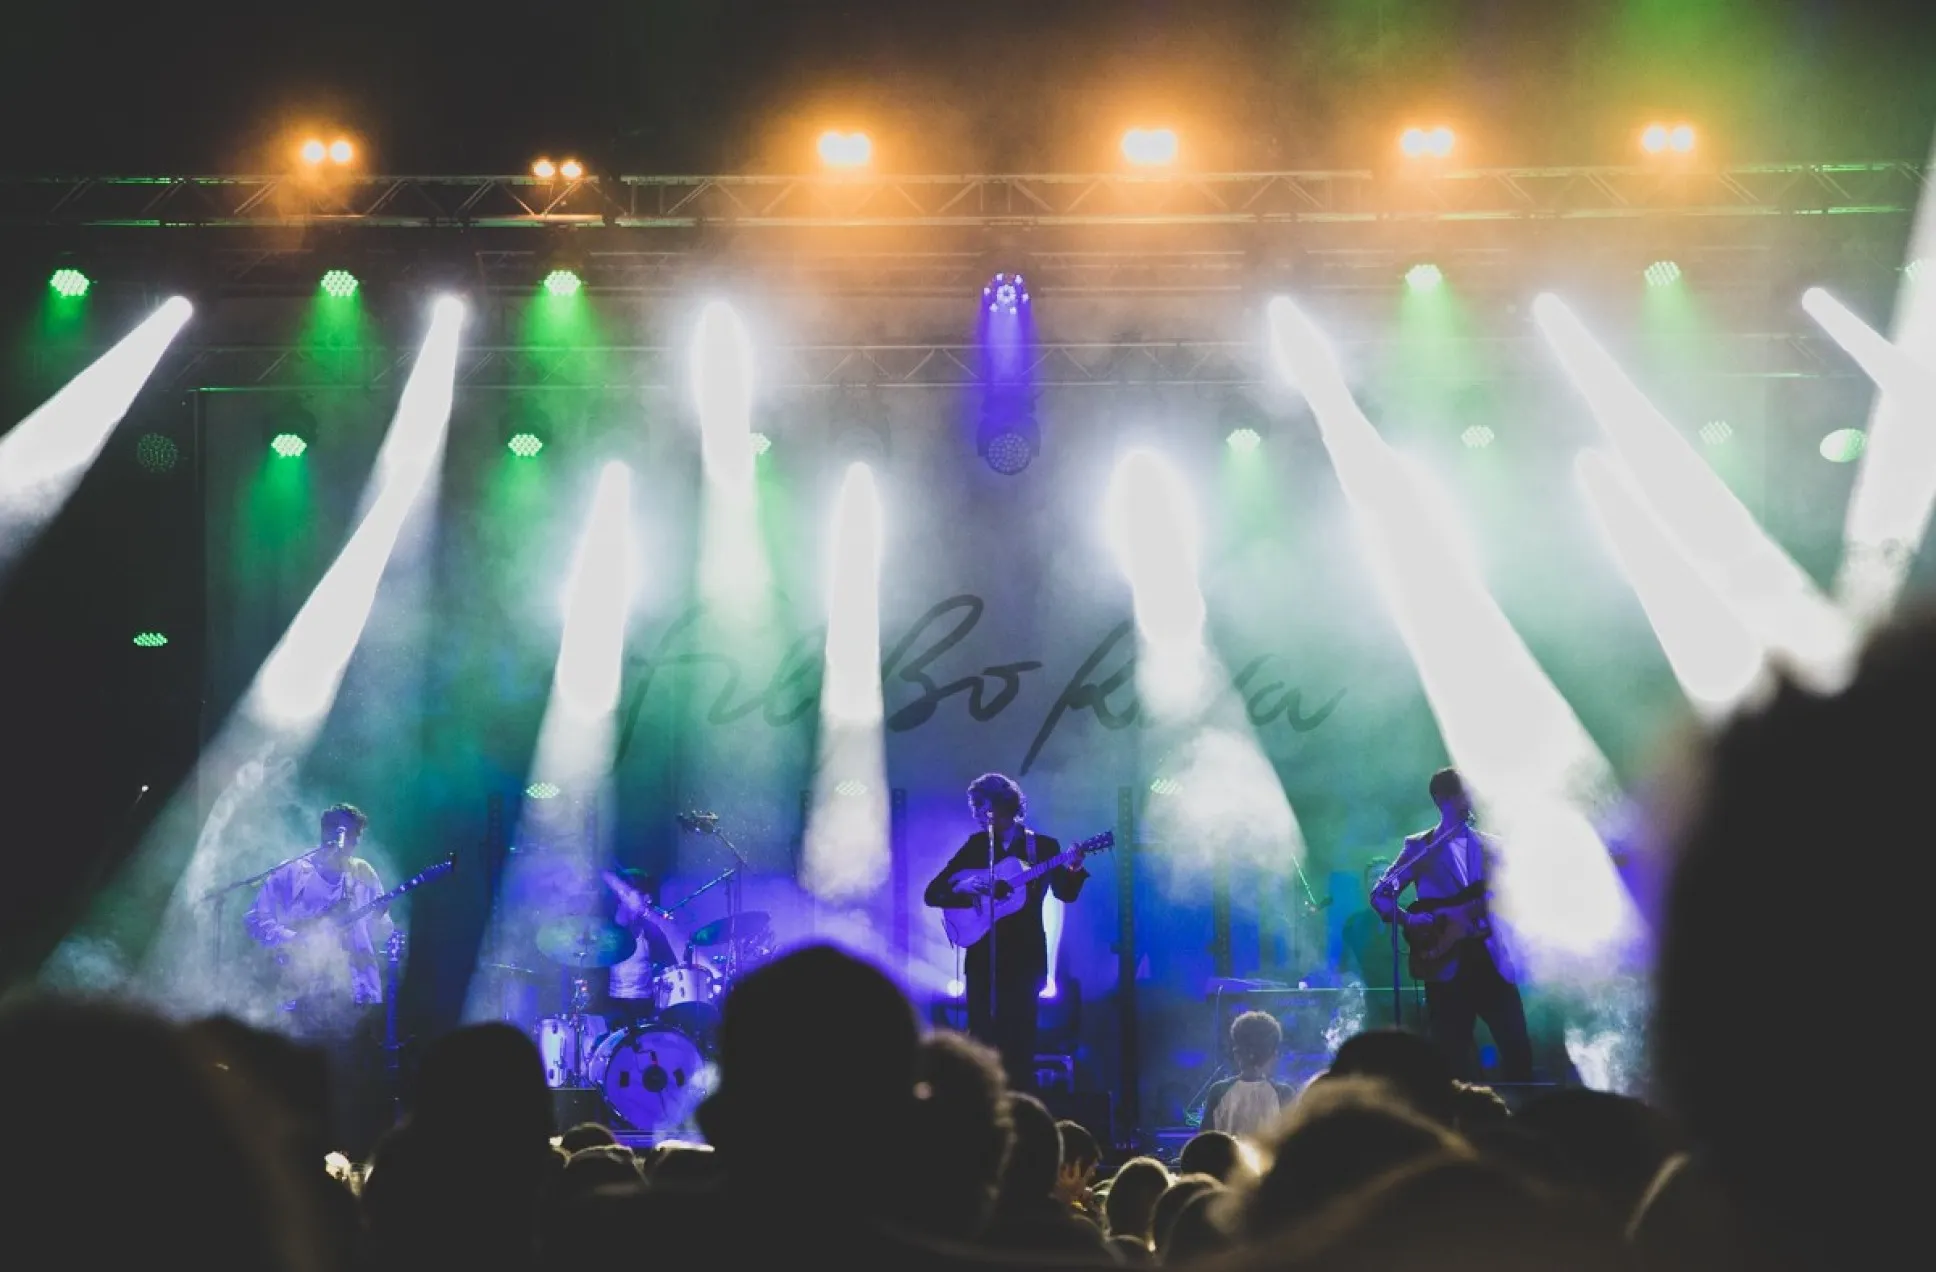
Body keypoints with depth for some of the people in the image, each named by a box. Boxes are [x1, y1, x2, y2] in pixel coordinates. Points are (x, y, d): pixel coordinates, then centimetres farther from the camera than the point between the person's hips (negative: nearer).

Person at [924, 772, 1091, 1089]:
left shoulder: (1043, 846, 4)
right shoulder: (976, 846, 7)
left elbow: (1066, 894, -3)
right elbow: (932, 894, 3)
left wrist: (1076, 870, -23)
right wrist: (962, 888, -17)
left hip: (1025, 954, -2)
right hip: (983, 954, 2)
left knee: (1018, 1042, -5)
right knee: (982, 1039, -1)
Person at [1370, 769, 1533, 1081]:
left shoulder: (1488, 845, 16)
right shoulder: (1420, 847, 6)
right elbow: (1380, 894, 1)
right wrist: (1409, 920, -16)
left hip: (1491, 959, 3)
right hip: (1448, 965, -3)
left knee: (1518, 1046, -5)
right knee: (1454, 1056, -1)